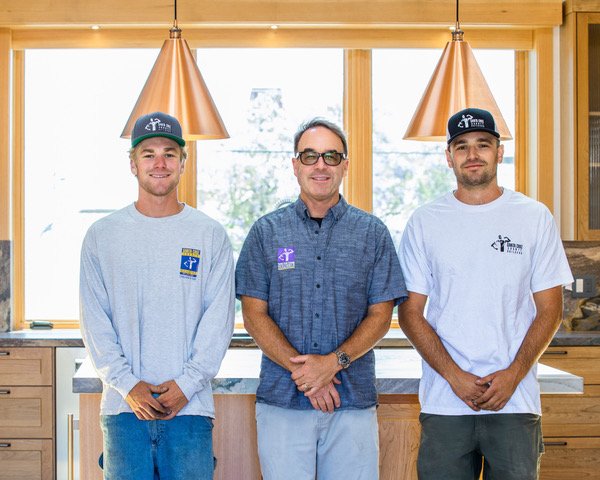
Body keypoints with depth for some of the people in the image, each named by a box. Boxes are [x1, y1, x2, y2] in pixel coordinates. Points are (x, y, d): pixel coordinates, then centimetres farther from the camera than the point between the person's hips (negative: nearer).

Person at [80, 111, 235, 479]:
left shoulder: (211, 235, 5)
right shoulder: (102, 235, 6)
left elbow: (219, 319, 0)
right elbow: (95, 320, 2)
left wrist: (187, 383, -10)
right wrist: (126, 384, -8)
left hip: (190, 406, 0)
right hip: (123, 405, 1)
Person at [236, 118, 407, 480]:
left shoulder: (372, 233, 7)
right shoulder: (266, 232, 7)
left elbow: (381, 314, 3)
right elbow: (254, 314, 1)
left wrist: (334, 361, -13)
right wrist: (301, 370, -11)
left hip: (354, 400, 0)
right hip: (282, 400, 0)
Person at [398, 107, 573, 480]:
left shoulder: (535, 217, 4)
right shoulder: (425, 222, 5)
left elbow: (550, 309, 4)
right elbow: (411, 312, 3)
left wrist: (513, 375, -9)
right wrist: (455, 376, -9)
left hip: (516, 403, 0)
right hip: (444, 404, 0)